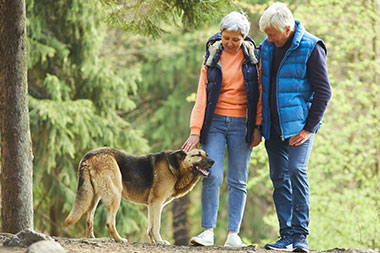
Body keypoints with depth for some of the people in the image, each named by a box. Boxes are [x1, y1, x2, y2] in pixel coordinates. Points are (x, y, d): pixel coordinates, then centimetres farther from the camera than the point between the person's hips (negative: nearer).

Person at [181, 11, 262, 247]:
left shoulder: (252, 57, 2)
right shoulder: (212, 56, 4)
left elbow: (259, 93, 5)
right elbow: (202, 95, 2)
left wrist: (257, 127, -2)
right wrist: (195, 130, -5)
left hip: (241, 124, 0)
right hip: (215, 122, 0)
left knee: (238, 181, 0)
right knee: (212, 176, -12)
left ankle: (233, 233, 2)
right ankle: (208, 231, -10)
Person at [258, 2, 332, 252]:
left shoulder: (310, 48, -10)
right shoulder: (268, 47, 9)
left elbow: (323, 91, -9)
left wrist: (309, 128, -13)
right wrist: (260, 123, 15)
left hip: (299, 125, -6)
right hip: (274, 126, 6)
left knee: (296, 170, -18)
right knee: (279, 178, 4)